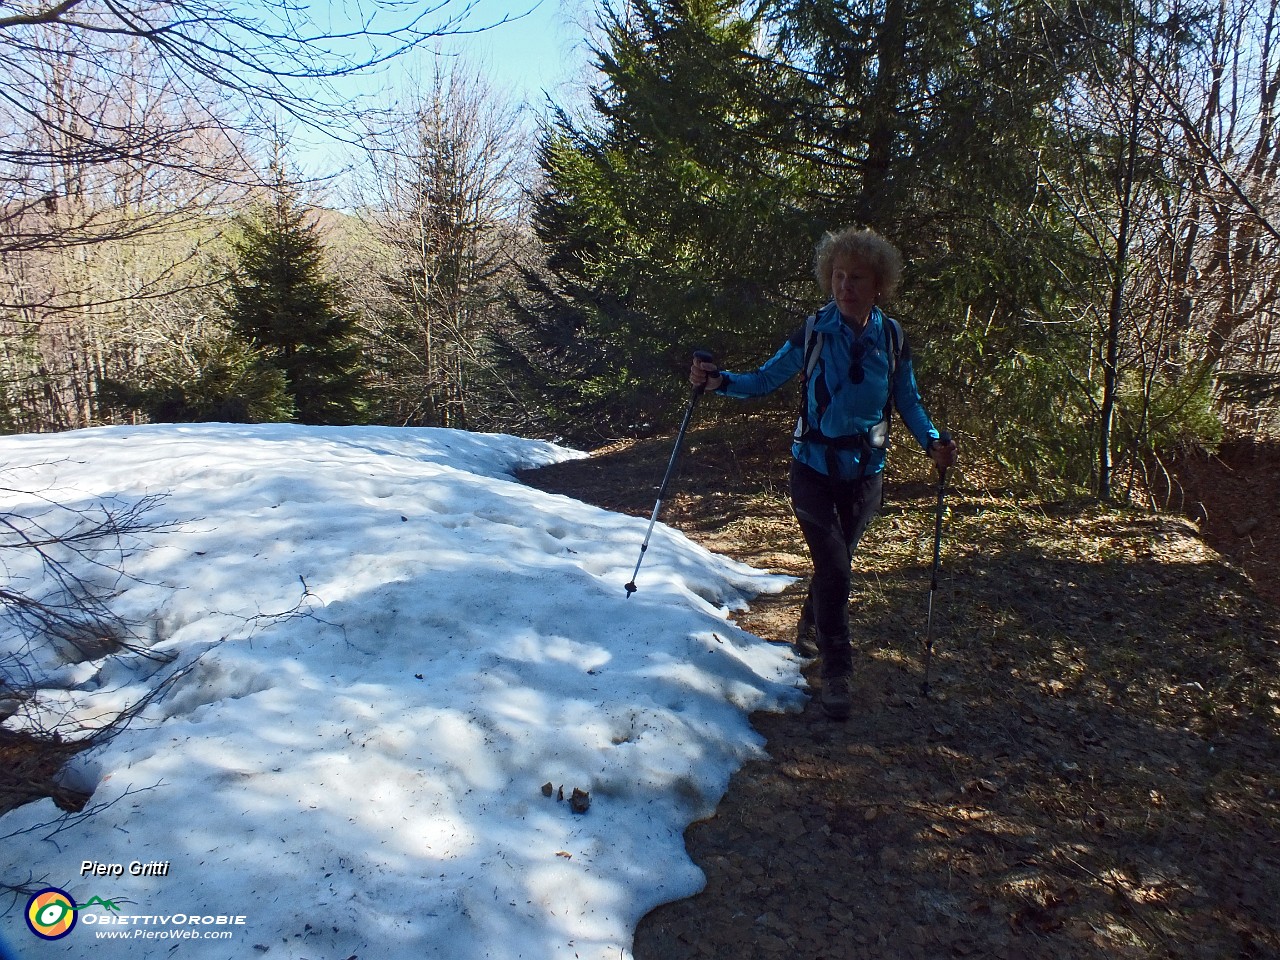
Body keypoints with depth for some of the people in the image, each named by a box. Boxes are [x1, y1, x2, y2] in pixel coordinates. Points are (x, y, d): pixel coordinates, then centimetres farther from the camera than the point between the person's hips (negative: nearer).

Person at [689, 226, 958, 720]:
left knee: (836, 561, 18)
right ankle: (836, 671, 6)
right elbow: (765, 379, -5)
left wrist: (932, 440, -12)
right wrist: (719, 381, -22)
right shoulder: (813, 333, -10)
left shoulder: (892, 338, -4)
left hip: (865, 473, 3)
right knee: (834, 569, -9)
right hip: (814, 468, -3)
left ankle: (812, 622, 49)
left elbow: (908, 401, 5)